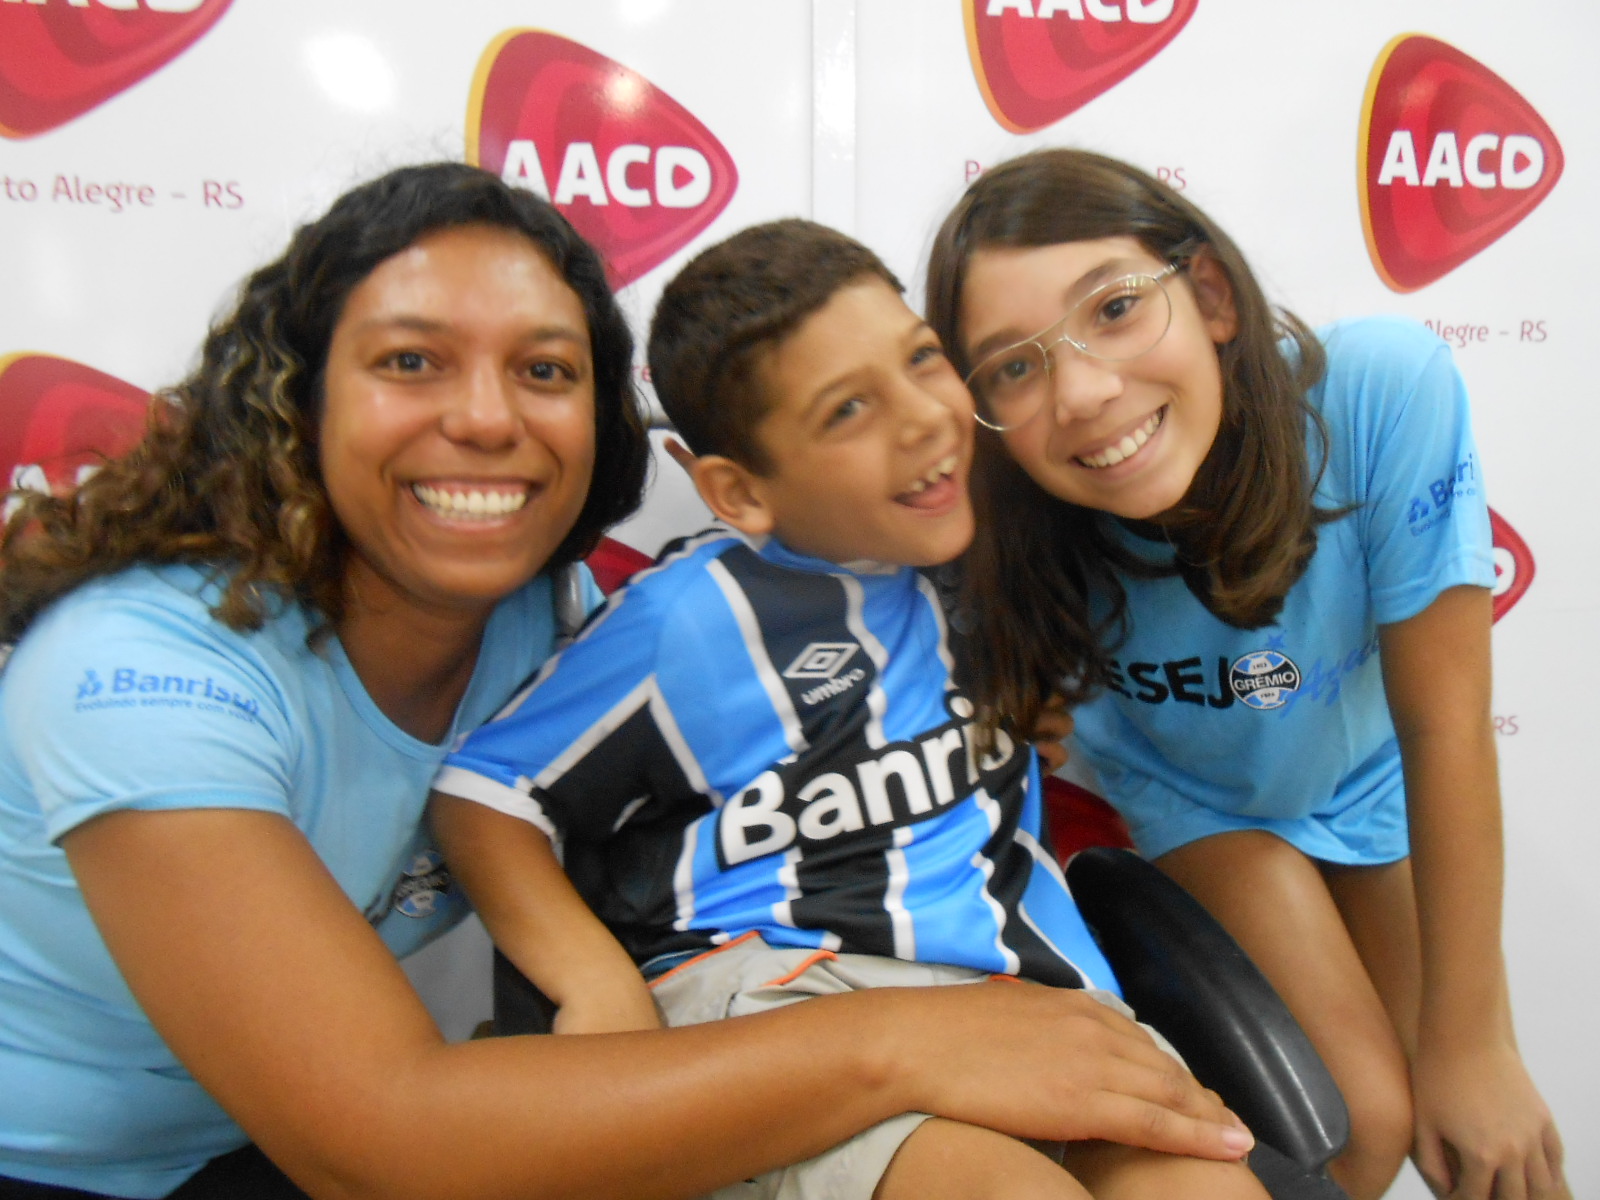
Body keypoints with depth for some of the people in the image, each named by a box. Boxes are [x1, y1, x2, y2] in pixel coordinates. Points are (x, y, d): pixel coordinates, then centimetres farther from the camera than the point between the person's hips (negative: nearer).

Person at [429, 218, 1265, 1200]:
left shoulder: (980, 557, 10)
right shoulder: (694, 620, -5)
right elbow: (480, 787, 2)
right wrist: (597, 981, -10)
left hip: (1000, 972, 5)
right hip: (761, 983, -4)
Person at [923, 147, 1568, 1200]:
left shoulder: (1387, 387, -37)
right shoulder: (1020, 539, -34)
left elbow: (1444, 718, -28)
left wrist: (1472, 1041, -21)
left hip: (1380, 782, 2)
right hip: (1202, 808, -1)